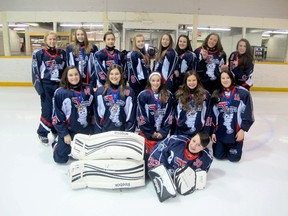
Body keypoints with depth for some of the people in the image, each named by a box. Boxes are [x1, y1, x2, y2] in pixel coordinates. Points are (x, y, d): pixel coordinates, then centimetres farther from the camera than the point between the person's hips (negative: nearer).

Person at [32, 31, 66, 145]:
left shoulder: (62, 53, 8)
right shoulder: (38, 53, -3)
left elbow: (66, 69, 13)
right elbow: (35, 71, -5)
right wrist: (39, 87, -11)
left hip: (59, 84, 4)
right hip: (46, 85, -3)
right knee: (47, 109, -5)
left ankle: (56, 130, 28)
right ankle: (42, 133, 15)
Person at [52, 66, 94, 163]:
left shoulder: (88, 90, -4)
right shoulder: (60, 93, -15)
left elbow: (92, 109, 9)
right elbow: (56, 115, -11)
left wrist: (92, 126, 7)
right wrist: (64, 134, -12)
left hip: (85, 131, 4)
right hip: (68, 130, -3)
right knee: (61, 158, 6)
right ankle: (57, 145, 36)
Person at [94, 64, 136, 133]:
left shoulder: (129, 92, -1)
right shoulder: (100, 91, 2)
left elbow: (131, 114, 0)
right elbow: (97, 114, 3)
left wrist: (129, 132, -5)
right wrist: (98, 132, -1)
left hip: (122, 131, 0)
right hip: (105, 131, 1)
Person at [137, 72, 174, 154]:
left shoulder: (168, 95, 4)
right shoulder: (143, 95, -3)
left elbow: (169, 115, 2)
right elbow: (141, 116, -5)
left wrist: (163, 131, -5)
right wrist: (150, 132, -6)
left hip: (162, 133, 2)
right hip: (147, 133, -1)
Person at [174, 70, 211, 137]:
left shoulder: (205, 95, 0)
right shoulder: (179, 94, 3)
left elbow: (208, 115, 1)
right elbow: (175, 114, 6)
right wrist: (173, 134, 4)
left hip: (198, 133, -1)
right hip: (181, 132, 1)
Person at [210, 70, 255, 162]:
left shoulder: (243, 92, -7)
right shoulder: (216, 94, 3)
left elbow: (248, 114, -5)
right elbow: (212, 115, 6)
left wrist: (242, 130, -8)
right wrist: (213, 132, 4)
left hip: (236, 132, -2)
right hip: (220, 132, 2)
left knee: (234, 157, 2)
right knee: (218, 155, 4)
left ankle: (233, 147, 34)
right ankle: (217, 143, 35)